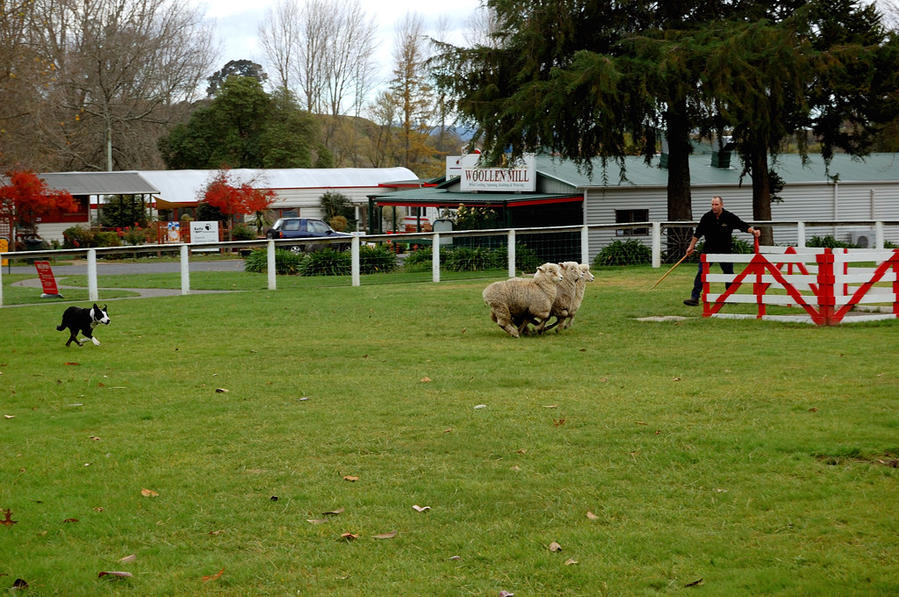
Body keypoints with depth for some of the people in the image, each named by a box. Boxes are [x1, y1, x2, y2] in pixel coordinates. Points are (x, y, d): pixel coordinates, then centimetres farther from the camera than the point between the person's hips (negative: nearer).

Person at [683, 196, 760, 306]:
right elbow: (698, 233, 2)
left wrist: (753, 231, -29)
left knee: (729, 274, 8)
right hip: (709, 249, 0)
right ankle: (694, 298, -11)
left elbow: (743, 226, -9)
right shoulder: (706, 217, -7)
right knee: (701, 273, -10)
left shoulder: (730, 217, -10)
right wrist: (691, 247, 5)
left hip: (725, 250, 0)